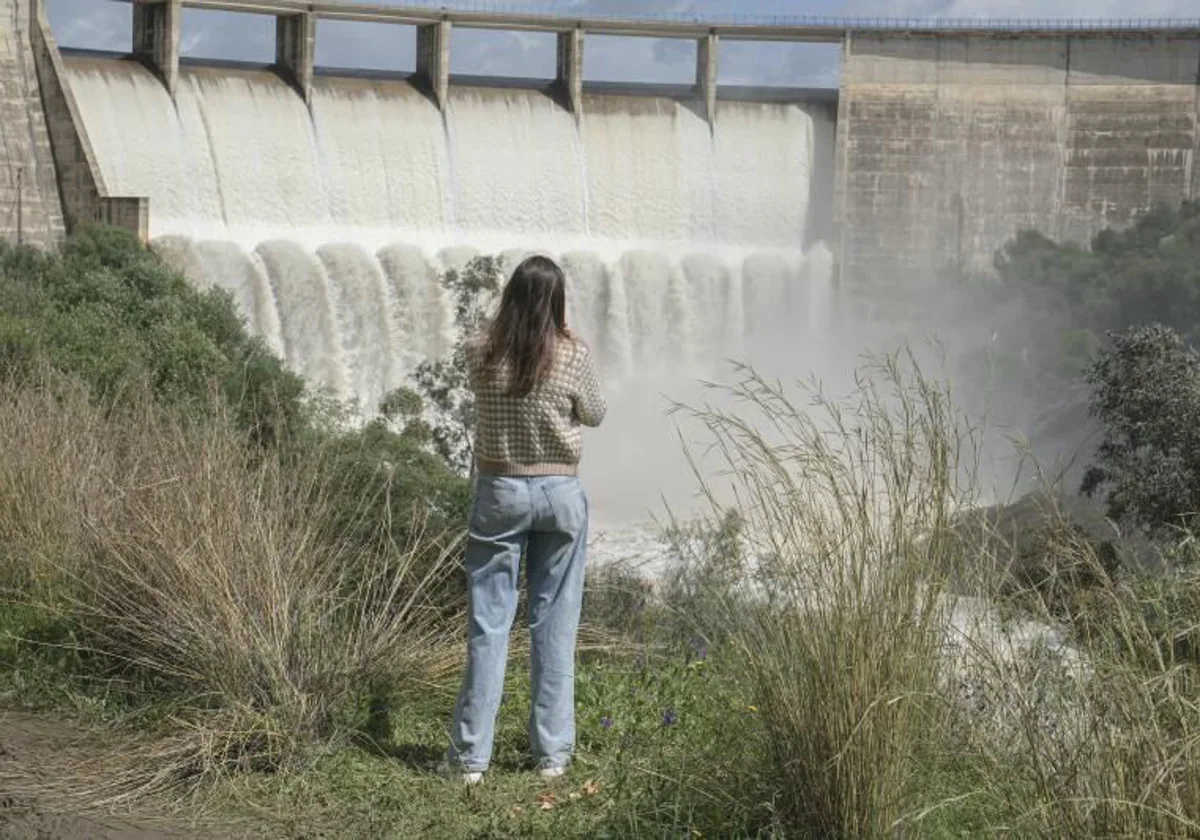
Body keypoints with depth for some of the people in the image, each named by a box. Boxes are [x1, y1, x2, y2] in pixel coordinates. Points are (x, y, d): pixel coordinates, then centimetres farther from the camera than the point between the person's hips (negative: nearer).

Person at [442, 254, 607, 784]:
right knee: (555, 623, 8)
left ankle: (471, 754, 6)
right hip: (560, 493, 0)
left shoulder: (482, 354, -8)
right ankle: (552, 752, 13)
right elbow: (594, 414, 6)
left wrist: (501, 328, 17)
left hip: (499, 492, 0)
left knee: (488, 622, 5)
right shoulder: (572, 356, -10)